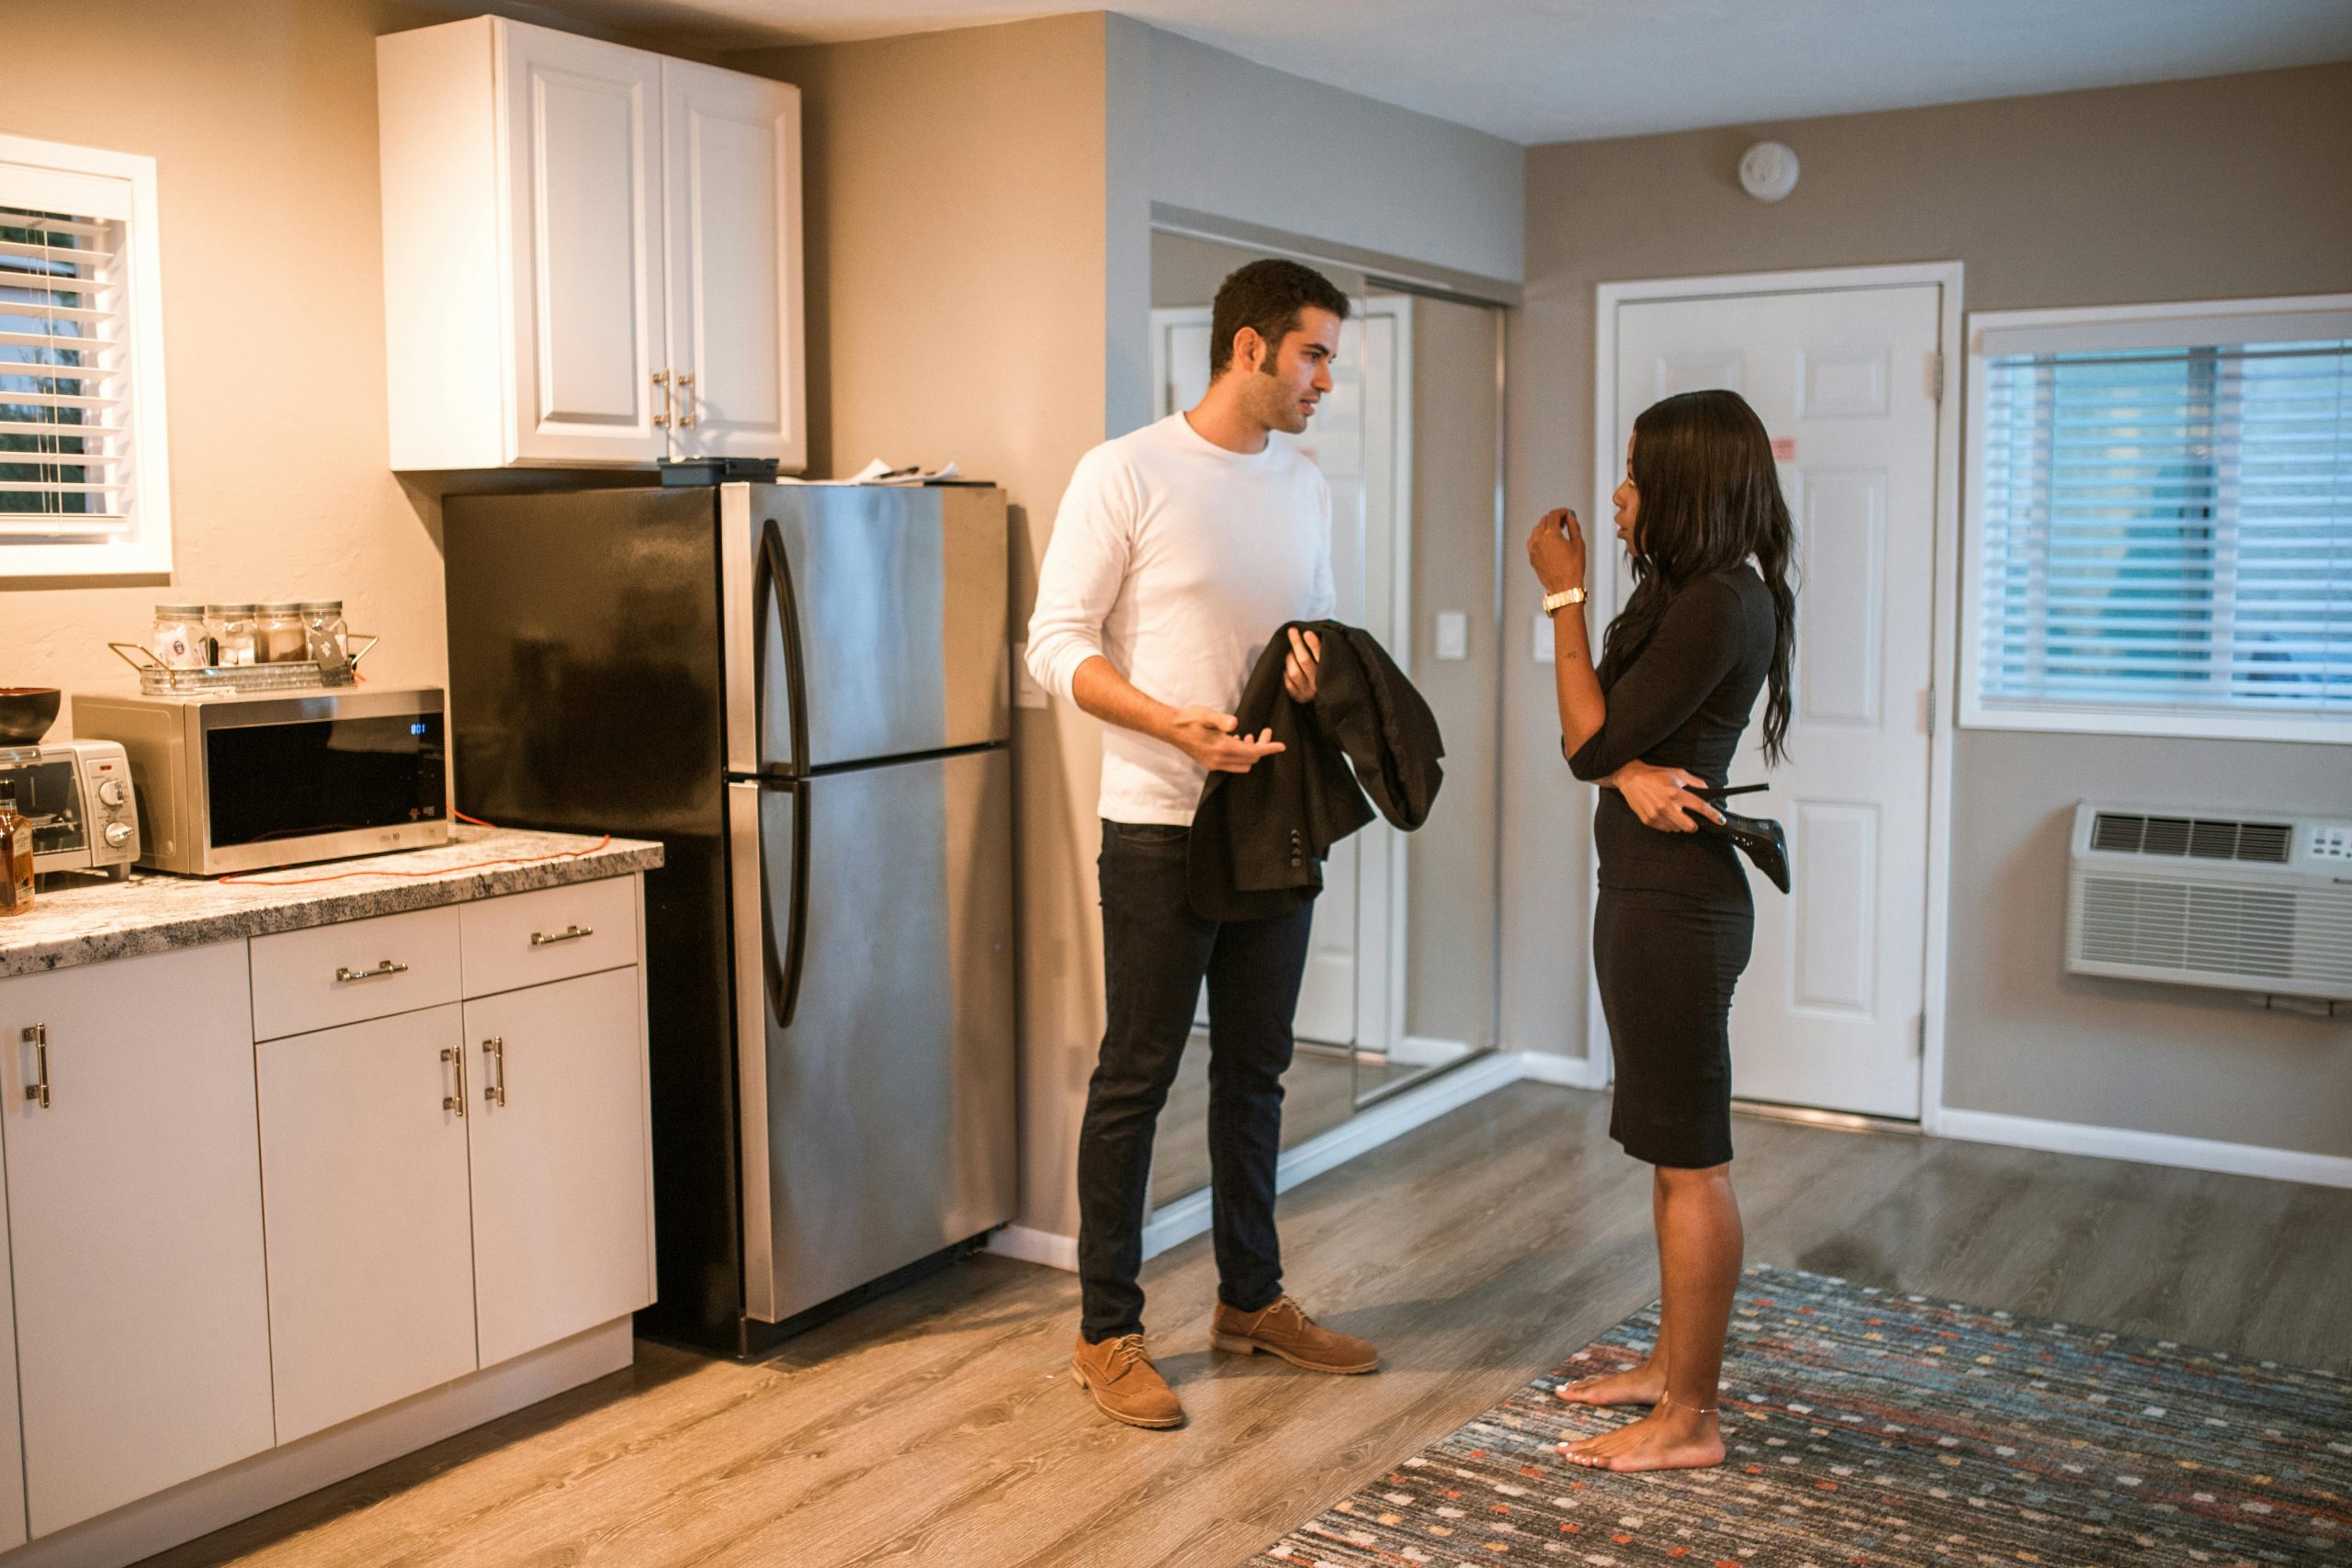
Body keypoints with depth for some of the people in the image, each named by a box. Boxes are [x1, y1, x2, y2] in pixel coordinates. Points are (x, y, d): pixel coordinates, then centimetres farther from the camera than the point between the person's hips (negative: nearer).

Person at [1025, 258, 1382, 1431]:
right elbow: (1056, 643, -11)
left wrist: (1314, 665, -5)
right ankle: (1107, 1333, 13)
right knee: (1135, 1079, 1)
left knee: (1254, 1071, 15)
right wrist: (1181, 726, -25)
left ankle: (1250, 1299, 30)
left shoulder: (1305, 488, 11)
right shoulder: (1126, 474, -9)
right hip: (1162, 829, -6)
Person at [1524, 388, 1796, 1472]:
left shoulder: (1719, 604, -18)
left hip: (1674, 901, -11)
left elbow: (1589, 742, -16)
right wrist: (1635, 773, -15)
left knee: (1691, 1162, -2)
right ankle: (1671, 1362, 31)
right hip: (1653, 891, 11)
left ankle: (1689, 1421, 7)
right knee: (1673, 1148, 18)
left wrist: (1564, 597, -9)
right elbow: (1599, 741, 8)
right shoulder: (1687, 592, 14)